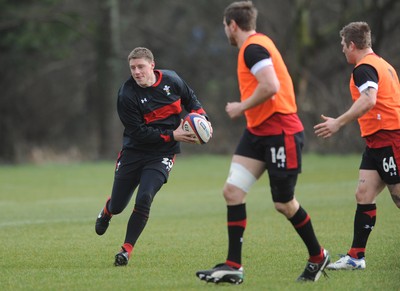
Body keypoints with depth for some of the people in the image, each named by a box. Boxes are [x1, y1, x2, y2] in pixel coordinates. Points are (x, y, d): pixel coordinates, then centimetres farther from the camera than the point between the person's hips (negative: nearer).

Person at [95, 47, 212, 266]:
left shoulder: (171, 81, -6)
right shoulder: (127, 95, -17)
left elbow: (190, 99, 14)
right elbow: (139, 132, -18)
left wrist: (202, 117, -5)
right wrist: (172, 135, -22)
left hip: (162, 154, 0)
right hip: (134, 151, 0)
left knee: (144, 199, -20)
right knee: (118, 206, 6)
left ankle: (127, 249, -8)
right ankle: (107, 211, 47)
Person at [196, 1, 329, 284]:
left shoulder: (253, 48, -16)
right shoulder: (258, 43, 15)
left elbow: (270, 86, -28)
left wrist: (241, 107, -15)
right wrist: (245, 108, 14)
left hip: (280, 132, -10)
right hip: (257, 132, 10)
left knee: (284, 203, 2)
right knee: (233, 190, -3)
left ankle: (318, 256, 23)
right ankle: (233, 266, -5)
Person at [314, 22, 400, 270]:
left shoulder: (364, 68, -12)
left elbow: (369, 100, -28)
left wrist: (339, 122, -27)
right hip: (378, 142, 10)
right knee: (364, 194, 4)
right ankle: (356, 256, 3)